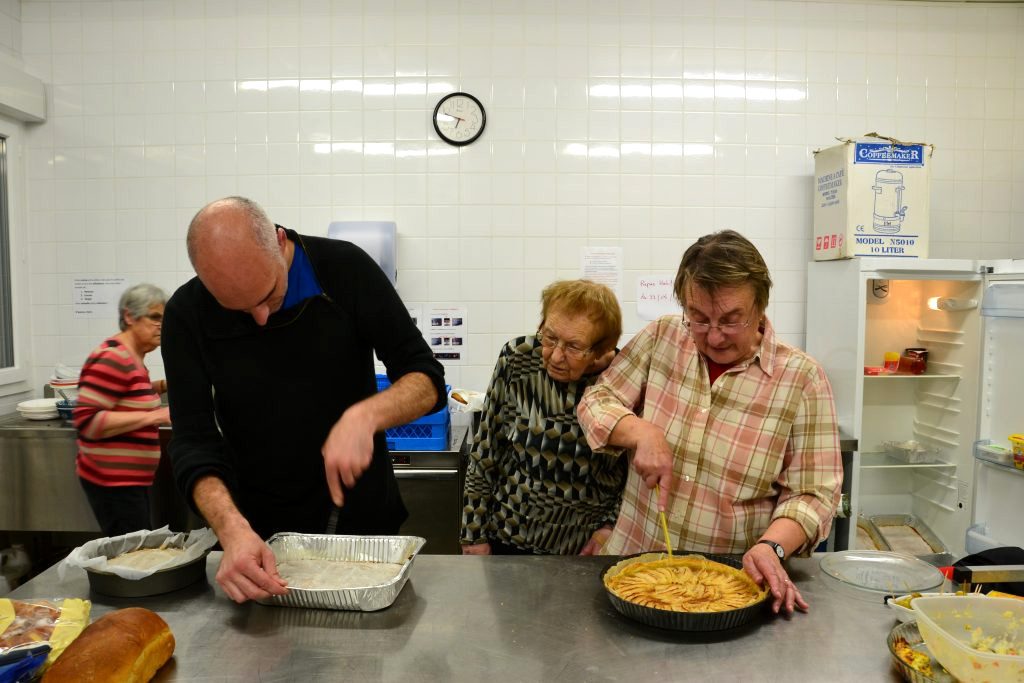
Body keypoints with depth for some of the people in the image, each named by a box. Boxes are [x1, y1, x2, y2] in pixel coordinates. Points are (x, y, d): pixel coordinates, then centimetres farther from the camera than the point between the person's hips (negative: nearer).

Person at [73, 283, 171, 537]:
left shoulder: (132, 357, 12)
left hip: (131, 479, 10)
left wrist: (161, 386, 13)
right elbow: (86, 420, -22)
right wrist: (151, 416, -23)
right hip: (113, 481, -10)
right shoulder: (113, 359, -17)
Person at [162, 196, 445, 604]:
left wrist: (365, 415, -33)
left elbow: (427, 380, -13)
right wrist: (234, 531, -33)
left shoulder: (346, 269, -16)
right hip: (260, 534, 1)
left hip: (363, 521, 0)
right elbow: (194, 442, -15)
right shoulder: (187, 314, -13)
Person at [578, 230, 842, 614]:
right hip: (634, 559, 2)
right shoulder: (662, 338, 0)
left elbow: (813, 494, -6)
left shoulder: (802, 378, -7)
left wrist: (771, 547, -24)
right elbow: (596, 402, 5)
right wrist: (641, 432, -14)